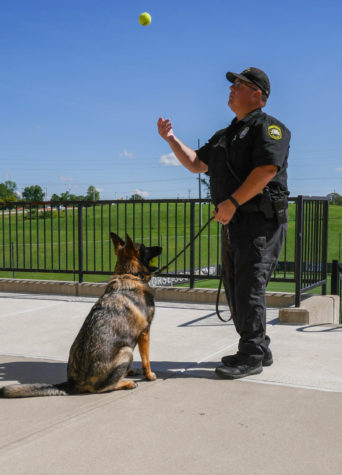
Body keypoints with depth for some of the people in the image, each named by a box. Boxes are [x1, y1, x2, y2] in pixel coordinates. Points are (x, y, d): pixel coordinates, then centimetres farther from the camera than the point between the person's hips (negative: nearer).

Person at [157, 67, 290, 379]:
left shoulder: (268, 127, -6)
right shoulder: (225, 135, 23)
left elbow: (267, 169, -20)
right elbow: (196, 164, 24)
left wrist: (233, 202, -22)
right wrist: (172, 139, 12)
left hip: (261, 221, -9)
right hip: (235, 222, 9)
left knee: (249, 286, -10)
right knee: (235, 287, 11)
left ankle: (252, 357, -3)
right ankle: (259, 350, 22)